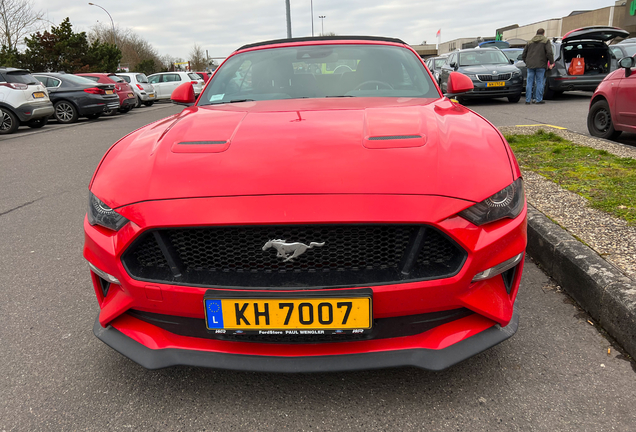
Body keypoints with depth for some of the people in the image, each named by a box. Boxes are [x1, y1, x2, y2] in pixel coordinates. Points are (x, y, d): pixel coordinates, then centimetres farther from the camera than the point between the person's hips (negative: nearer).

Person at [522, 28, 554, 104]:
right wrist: (551, 63, -2)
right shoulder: (546, 41, 3)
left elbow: (523, 55, 17)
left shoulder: (530, 42, 17)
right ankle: (538, 99, 0)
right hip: (540, 65, -3)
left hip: (530, 65, 3)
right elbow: (549, 53, -9)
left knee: (529, 83, 4)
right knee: (539, 82, 1)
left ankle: (528, 100, 2)